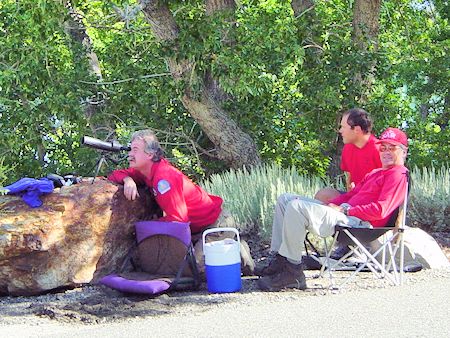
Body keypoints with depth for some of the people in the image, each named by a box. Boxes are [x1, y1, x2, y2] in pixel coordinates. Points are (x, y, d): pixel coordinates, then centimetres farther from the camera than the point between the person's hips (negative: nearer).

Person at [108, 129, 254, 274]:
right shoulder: (146, 171, 0)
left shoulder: (164, 176, -28)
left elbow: (178, 218, -29)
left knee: (198, 266, -20)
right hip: (197, 226, 10)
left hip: (217, 223, -9)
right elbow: (116, 175, 7)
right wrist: (127, 180, -16)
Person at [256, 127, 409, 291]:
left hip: (358, 222, -11)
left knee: (296, 207, -25)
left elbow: (379, 210, -16)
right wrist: (331, 205, 5)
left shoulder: (398, 175, -4)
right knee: (285, 200, 11)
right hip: (345, 213, 11)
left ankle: (292, 273, -23)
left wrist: (345, 210, -13)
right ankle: (280, 260, 0)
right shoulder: (376, 173, 28)